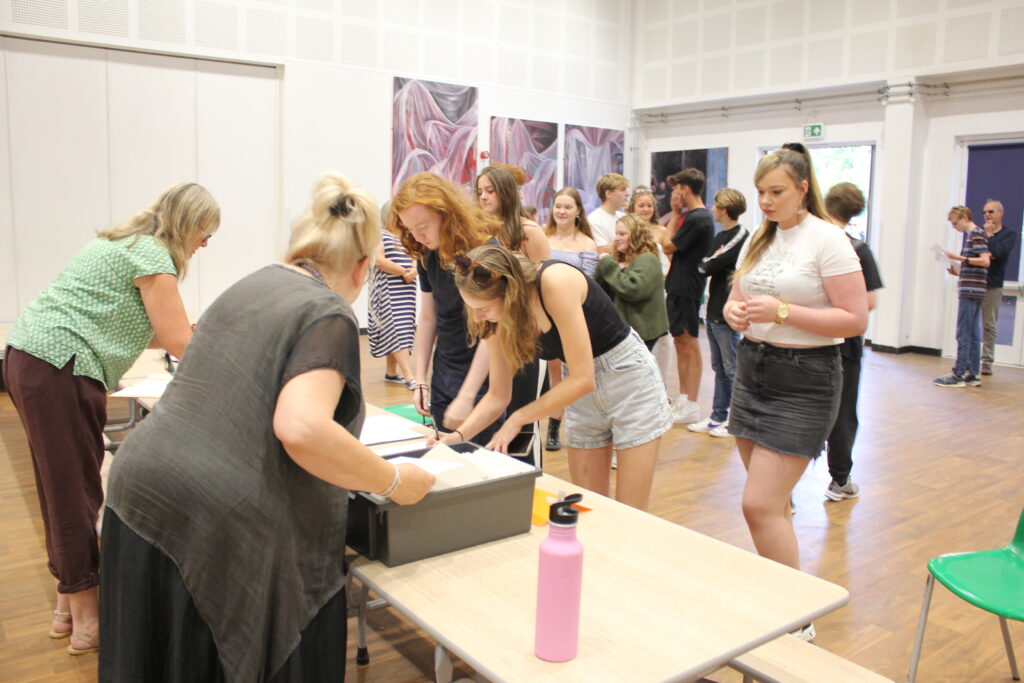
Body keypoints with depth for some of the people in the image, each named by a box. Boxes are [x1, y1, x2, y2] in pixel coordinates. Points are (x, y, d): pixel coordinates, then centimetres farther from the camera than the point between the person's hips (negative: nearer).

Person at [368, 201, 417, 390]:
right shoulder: (380, 234, -3)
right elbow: (379, 260, -13)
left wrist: (414, 270, -8)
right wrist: (403, 272, -14)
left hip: (406, 289, 7)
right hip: (388, 289, -7)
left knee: (399, 331, 9)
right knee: (396, 331, -11)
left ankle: (391, 372, 18)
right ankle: (409, 376, -17)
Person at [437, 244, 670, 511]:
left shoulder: (555, 282, -30)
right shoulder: (499, 319, -10)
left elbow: (582, 379, -30)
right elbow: (498, 395, -2)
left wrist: (518, 419, -23)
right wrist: (458, 435, -17)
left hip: (629, 377, -6)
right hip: (582, 391, 6)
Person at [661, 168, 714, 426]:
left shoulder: (696, 219, -18)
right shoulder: (698, 216, 14)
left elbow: (668, 247, -13)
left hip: (686, 289, -10)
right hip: (679, 286, 10)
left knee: (689, 344, -3)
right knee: (680, 342, 14)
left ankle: (691, 406, 5)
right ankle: (682, 399, 23)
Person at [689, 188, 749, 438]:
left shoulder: (739, 237, -14)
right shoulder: (720, 236, 16)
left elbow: (711, 265, -19)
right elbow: (703, 266, 13)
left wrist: (707, 263, 0)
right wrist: (709, 263, -6)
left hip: (727, 313, -9)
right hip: (714, 311, 9)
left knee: (732, 369, 0)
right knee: (719, 368, 14)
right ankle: (718, 417, 22)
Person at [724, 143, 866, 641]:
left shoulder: (827, 240, -10)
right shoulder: (758, 240, 11)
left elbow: (856, 320, -14)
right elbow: (737, 298, 17)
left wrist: (783, 311, -22)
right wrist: (733, 311, -7)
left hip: (804, 380, -7)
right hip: (752, 368, 7)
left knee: (760, 505, -10)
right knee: (771, 502, 13)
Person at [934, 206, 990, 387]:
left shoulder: (976, 234, -10)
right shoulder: (972, 235, 19)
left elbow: (985, 261, -19)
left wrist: (960, 258, -19)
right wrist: (958, 271, 10)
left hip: (971, 290, -10)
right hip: (973, 291, 10)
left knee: (963, 334, -8)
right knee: (973, 335, 10)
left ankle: (958, 376, -7)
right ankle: (973, 375, 14)